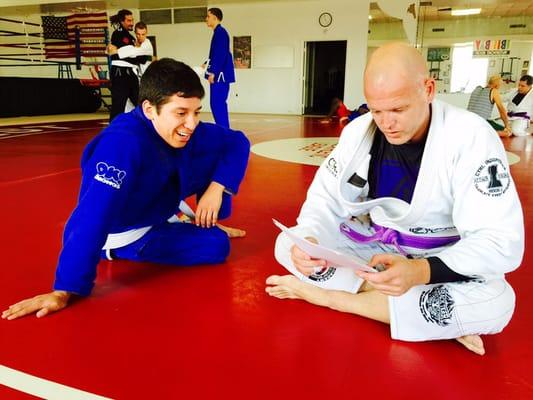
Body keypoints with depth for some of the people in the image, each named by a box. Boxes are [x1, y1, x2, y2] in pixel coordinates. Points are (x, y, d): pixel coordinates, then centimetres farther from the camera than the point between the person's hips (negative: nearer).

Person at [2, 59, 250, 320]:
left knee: (214, 171, -8)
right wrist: (64, 290, -44)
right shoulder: (122, 144, -37)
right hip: (121, 233, -6)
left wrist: (217, 187, -20)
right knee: (214, 246, -17)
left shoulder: (187, 132, -16)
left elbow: (237, 142, -4)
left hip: (157, 213, 7)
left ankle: (203, 222, 16)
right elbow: (93, 219, -43)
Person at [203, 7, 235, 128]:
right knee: (217, 103, 13)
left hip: (220, 75, -10)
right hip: (218, 75, 10)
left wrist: (213, 72, -23)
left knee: (218, 103, -11)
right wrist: (206, 64, 21)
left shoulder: (220, 32, -13)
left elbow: (221, 54, -21)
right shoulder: (218, 32, 17)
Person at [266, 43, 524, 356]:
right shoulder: (359, 130, -9)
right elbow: (326, 199, -6)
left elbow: (501, 240, -25)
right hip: (374, 247, 4)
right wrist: (308, 241, -30)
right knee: (288, 245, -14)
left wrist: (421, 271, -43)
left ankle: (330, 295, -21)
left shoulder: (471, 137, -22)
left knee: (495, 302, -35)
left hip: (439, 264, -3)